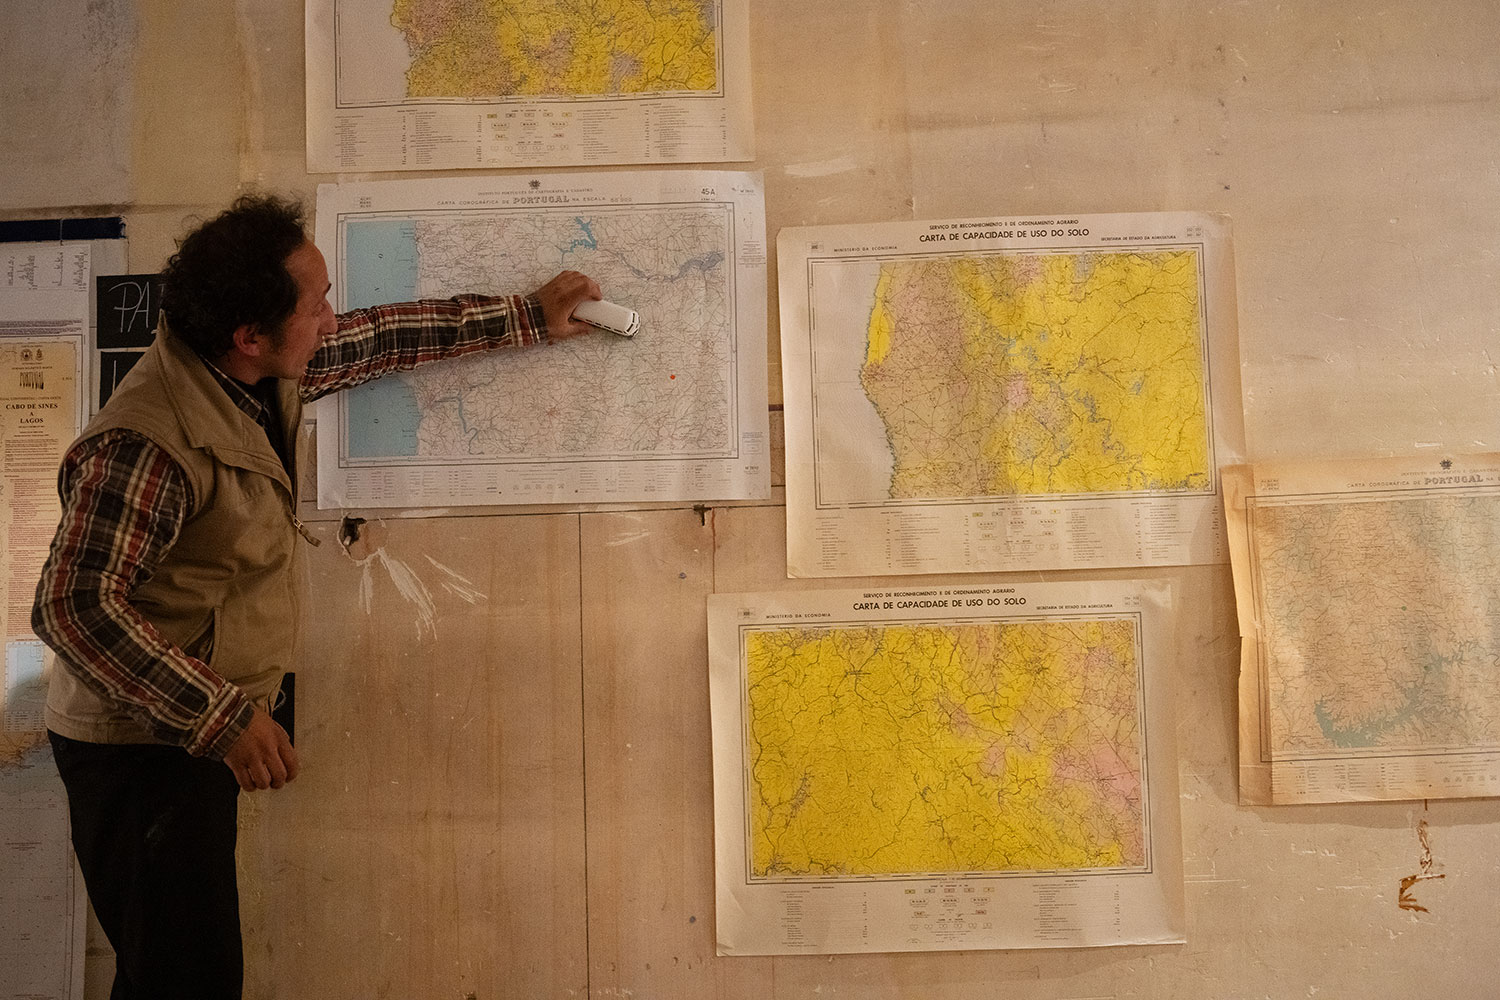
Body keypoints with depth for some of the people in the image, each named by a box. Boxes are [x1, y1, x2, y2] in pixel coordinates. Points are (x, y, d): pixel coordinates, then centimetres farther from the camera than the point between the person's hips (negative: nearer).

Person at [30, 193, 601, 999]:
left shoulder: (263, 370, -1)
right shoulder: (148, 445, -28)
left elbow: (383, 337, 12)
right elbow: (73, 605, -29)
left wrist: (525, 317, 18)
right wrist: (224, 717, -30)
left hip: (193, 733, 9)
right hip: (139, 750, -9)